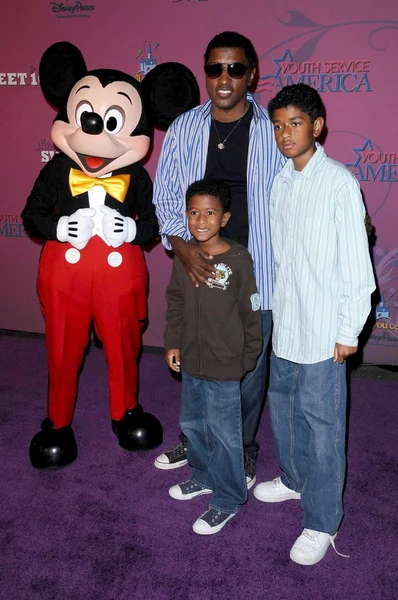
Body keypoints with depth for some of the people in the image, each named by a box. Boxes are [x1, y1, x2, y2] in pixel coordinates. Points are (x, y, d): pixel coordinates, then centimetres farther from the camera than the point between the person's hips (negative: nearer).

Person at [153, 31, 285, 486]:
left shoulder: (273, 131, -6)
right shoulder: (183, 129, 0)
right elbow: (165, 198, 2)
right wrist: (182, 247, -15)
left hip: (255, 273, -2)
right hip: (198, 269, 2)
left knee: (249, 368, 12)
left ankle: (241, 452, 36)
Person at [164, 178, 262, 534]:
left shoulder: (239, 259, -15)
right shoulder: (184, 255, 0)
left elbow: (251, 312, -10)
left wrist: (250, 357, -5)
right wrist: (173, 343, 7)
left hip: (225, 364, -6)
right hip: (191, 360, 6)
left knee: (223, 432, 5)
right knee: (192, 424, 21)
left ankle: (228, 499, 24)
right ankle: (205, 476, 45)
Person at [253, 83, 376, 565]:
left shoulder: (339, 182, -13)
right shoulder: (280, 181, 7)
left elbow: (357, 264, -13)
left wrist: (349, 331, -12)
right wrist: (274, 305, 12)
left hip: (322, 329, -7)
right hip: (284, 322, 7)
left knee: (319, 421, 2)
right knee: (283, 404, 20)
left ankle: (321, 522, 18)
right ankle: (294, 479, 43)